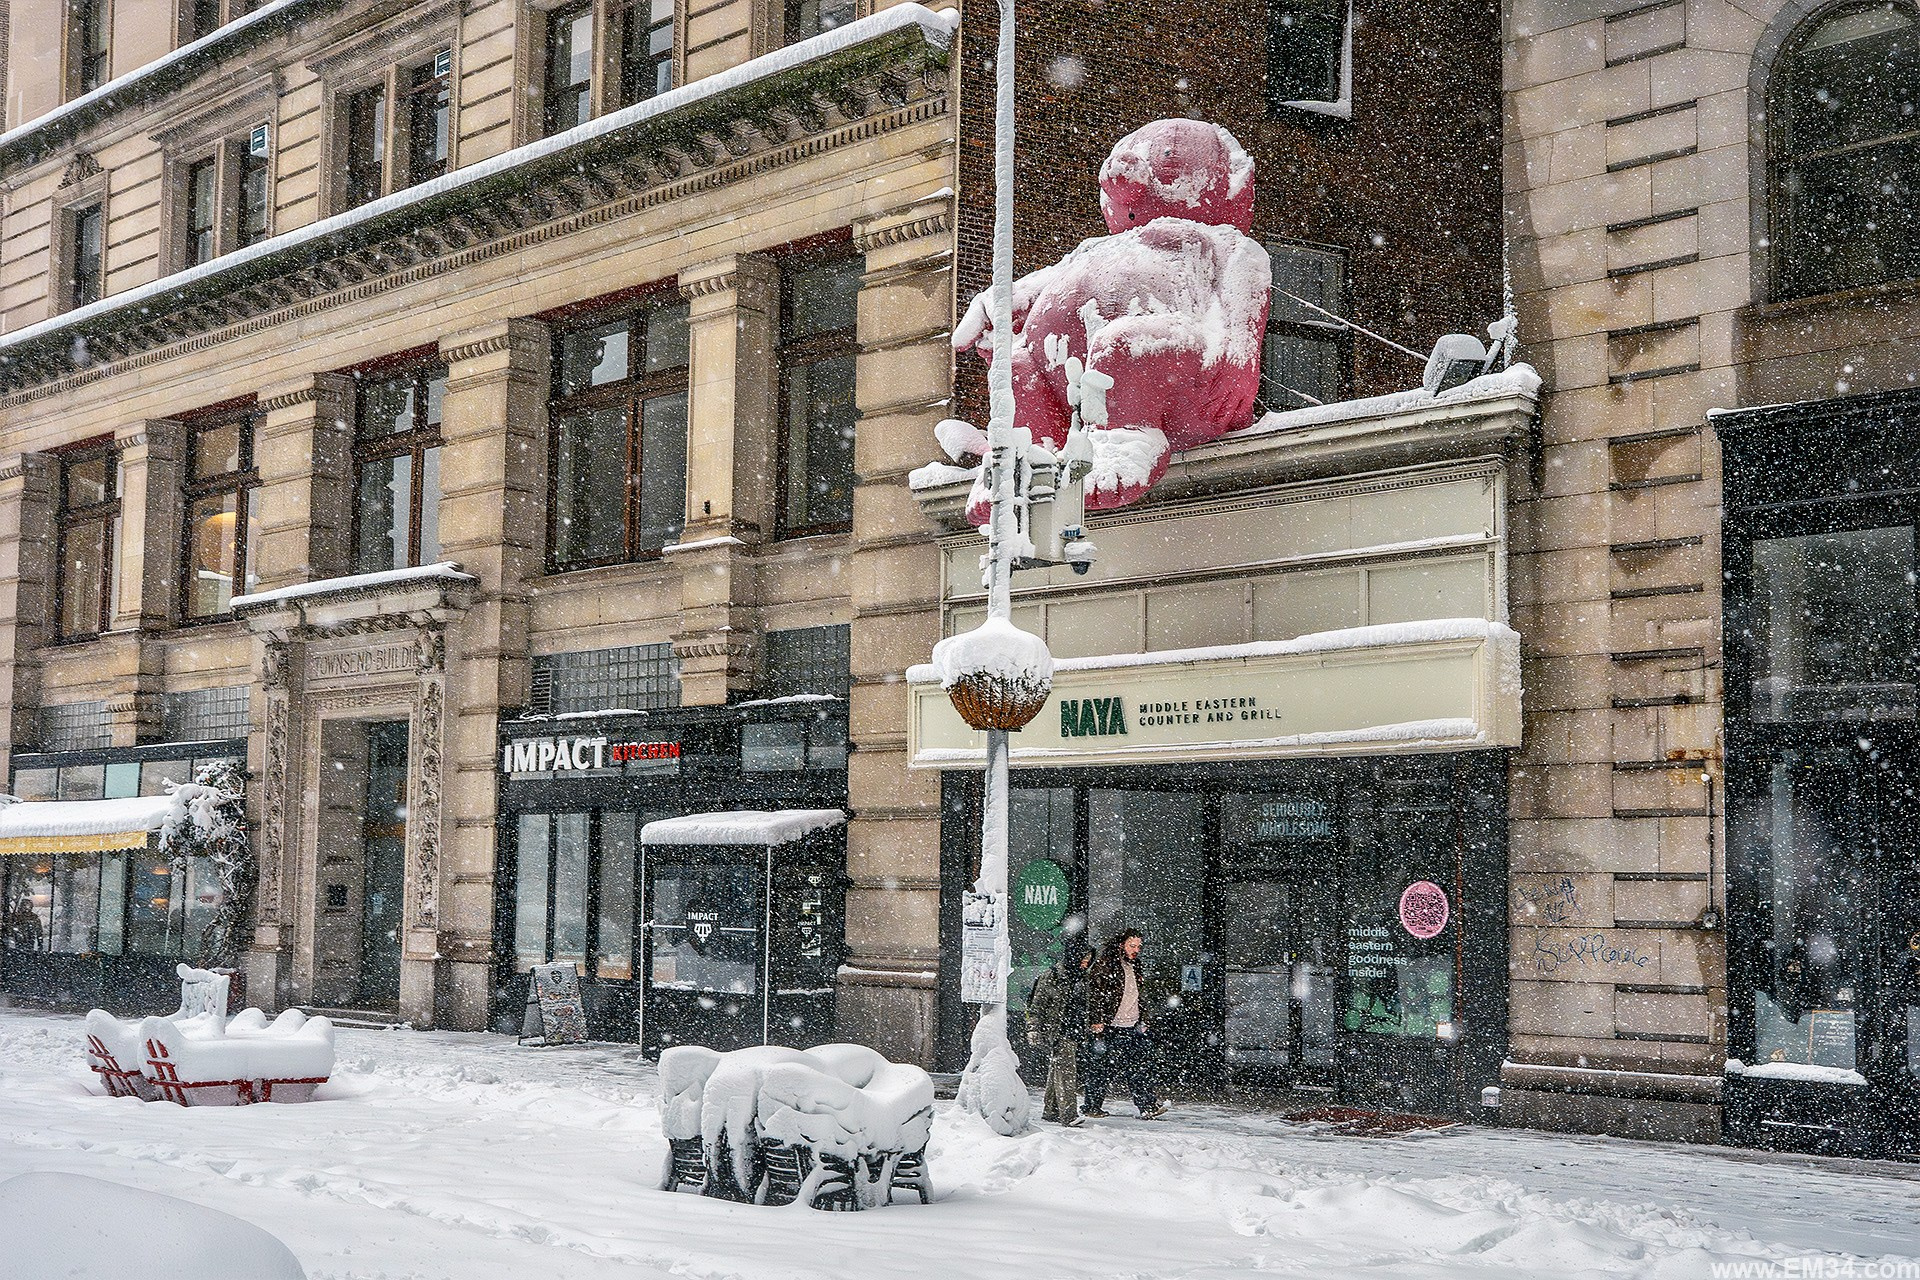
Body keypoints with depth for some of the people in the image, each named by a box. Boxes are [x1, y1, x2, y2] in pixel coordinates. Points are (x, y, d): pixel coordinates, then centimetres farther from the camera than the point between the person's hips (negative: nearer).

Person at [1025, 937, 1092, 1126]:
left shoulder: (1081, 978, 14)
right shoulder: (1052, 977, -8)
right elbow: (1038, 1005, -8)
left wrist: (1085, 1032, 26)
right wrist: (1034, 1030, -12)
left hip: (1074, 1032, 7)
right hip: (1057, 1032, -7)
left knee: (1057, 1071, 14)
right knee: (1065, 1070, -15)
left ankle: (1051, 1111, 22)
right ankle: (1069, 1115, -22)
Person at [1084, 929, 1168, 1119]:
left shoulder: (1134, 966, 17)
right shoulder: (1105, 964, -7)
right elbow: (1095, 994, -12)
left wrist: (1142, 1020, 21)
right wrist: (1096, 1021, -17)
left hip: (1131, 1027, 7)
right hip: (1109, 1027, -7)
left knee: (1141, 1064, -2)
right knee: (1101, 1068, 0)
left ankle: (1148, 1106, -3)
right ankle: (1093, 1107, 9)